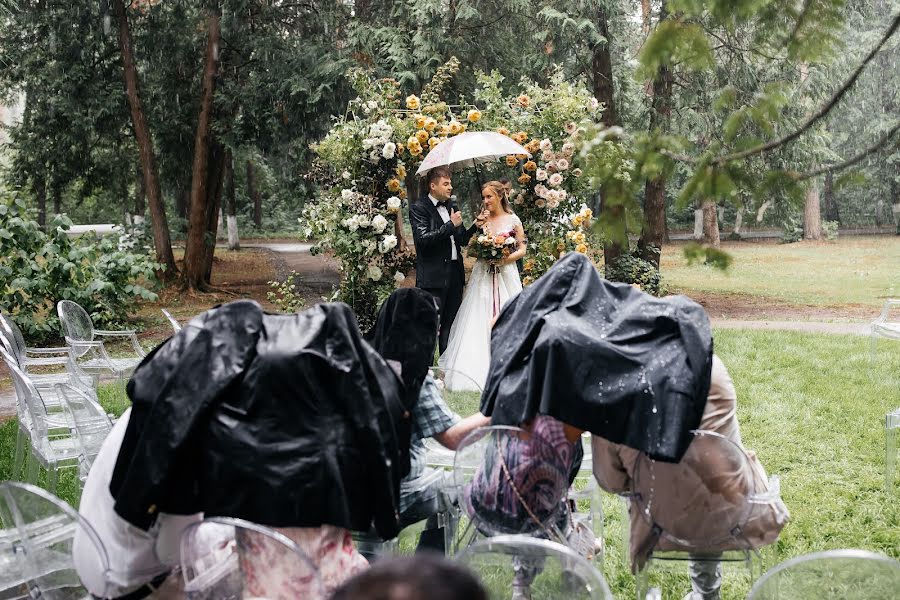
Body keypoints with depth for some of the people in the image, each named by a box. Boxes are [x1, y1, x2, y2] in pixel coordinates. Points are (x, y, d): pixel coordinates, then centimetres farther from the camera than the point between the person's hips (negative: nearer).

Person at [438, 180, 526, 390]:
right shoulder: (482, 219, 9)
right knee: (478, 321, -4)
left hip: (505, 275, -2)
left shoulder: (513, 220, 2)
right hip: (483, 276, 2)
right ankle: (477, 370, -1)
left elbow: (522, 249, 3)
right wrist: (478, 226, -4)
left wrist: (506, 258, -14)